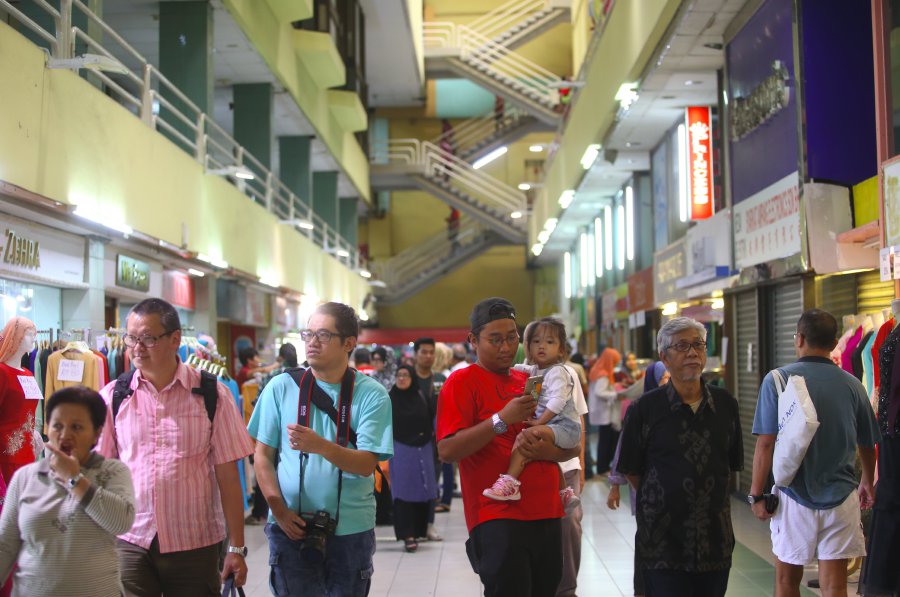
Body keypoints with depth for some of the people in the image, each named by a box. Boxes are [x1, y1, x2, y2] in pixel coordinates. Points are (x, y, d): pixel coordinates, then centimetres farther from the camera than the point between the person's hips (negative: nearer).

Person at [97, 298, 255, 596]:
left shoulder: (212, 395, -2)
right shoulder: (113, 396, 3)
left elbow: (227, 474, -2)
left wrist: (236, 548, -3)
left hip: (195, 545, -1)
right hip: (129, 544, 1)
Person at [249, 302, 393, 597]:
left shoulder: (372, 394, -5)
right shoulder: (281, 387, 1)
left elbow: (366, 465, -13)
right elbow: (262, 455, 4)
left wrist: (321, 446, -31)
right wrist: (279, 509, -7)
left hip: (351, 530, -1)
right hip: (291, 527, 1)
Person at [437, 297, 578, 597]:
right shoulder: (462, 382, -3)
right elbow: (447, 451, -15)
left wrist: (548, 451, -5)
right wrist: (502, 419, -21)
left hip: (547, 515, 6)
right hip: (497, 518, -6)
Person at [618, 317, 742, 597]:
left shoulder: (725, 404, 5)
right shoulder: (645, 409, -6)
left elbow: (732, 465, 15)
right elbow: (632, 470, 0)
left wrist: (709, 496, 9)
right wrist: (660, 500, 2)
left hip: (716, 542, 4)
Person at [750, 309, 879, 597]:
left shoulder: (778, 380, -8)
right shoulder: (852, 385, 1)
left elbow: (765, 444, -13)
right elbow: (868, 444, 12)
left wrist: (756, 494, -3)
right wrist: (867, 483, 30)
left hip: (794, 497, -2)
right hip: (841, 497, 2)